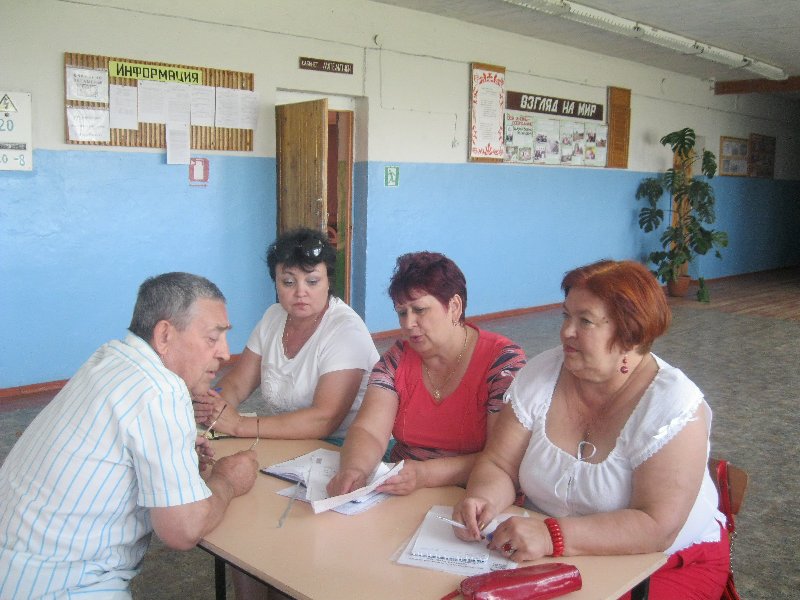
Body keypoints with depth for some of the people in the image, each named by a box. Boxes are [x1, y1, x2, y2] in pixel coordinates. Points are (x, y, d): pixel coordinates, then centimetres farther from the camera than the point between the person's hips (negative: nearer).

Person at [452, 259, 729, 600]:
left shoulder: (672, 406, -19)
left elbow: (656, 528, -26)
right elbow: (498, 466, -4)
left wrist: (554, 536, -35)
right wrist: (483, 498, -26)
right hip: (553, 558, 3)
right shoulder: (541, 374, -5)